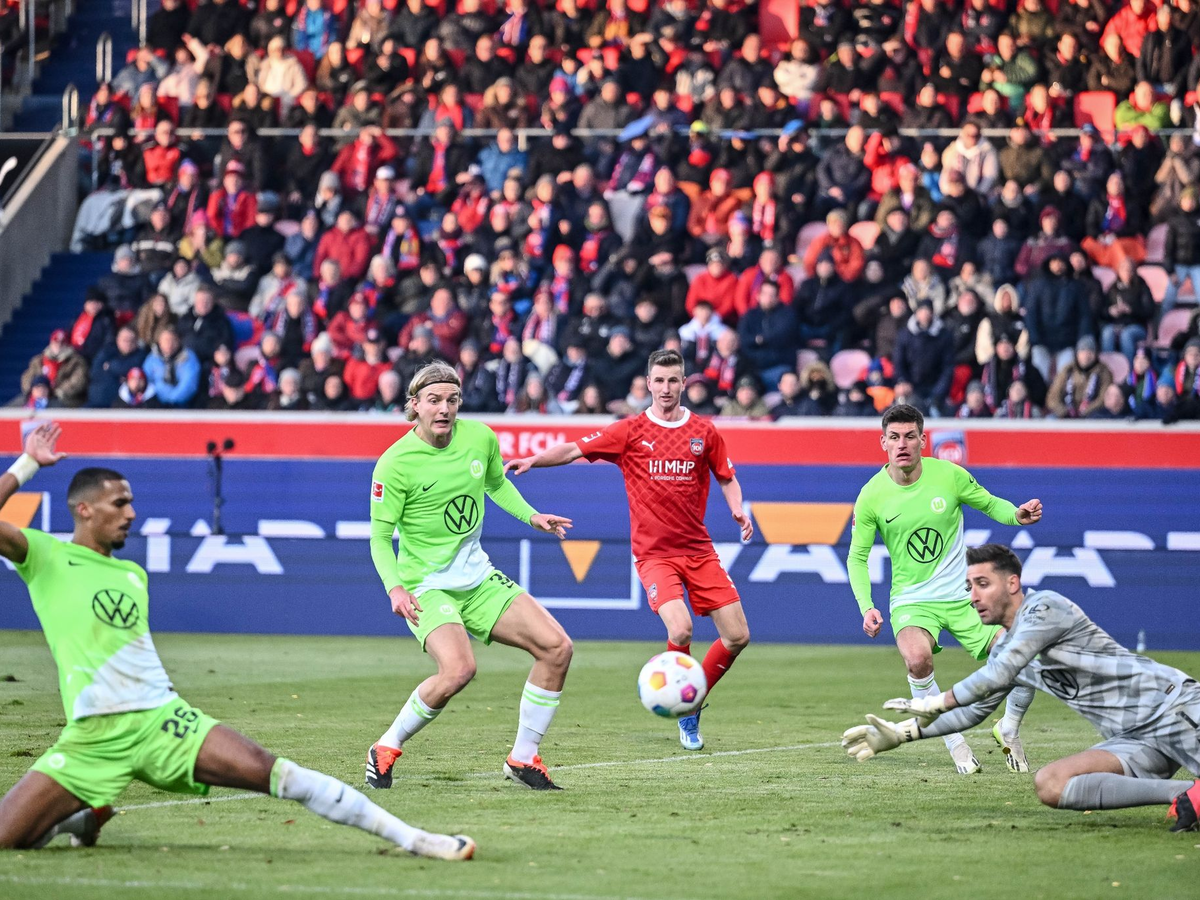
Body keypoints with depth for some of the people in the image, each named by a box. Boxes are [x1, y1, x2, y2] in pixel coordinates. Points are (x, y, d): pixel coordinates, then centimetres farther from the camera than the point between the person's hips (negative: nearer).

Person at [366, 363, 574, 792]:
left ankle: (523, 759, 8)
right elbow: (380, 537, -11)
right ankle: (386, 749, -9)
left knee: (557, 648, -6)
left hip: (478, 577, 6)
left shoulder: (480, 438, -1)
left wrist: (531, 516, 7)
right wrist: (395, 587, -26)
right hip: (426, 586, -6)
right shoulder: (395, 463, -16)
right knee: (458, 669, -31)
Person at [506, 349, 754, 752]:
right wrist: (532, 459, -20)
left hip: (699, 550, 4)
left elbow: (727, 478, 16)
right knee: (680, 630, -25)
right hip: (654, 553, -4)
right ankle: (686, 714, -2)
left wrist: (738, 509, -4)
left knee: (737, 636, -2)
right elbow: (576, 449, -6)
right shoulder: (630, 432, -1)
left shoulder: (704, 432, 6)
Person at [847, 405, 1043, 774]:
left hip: (963, 594, 2)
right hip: (911, 601, -2)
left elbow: (990, 504, 10)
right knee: (917, 657, -36)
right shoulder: (871, 496, -7)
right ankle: (954, 741, -12)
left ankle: (1009, 728, 19)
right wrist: (866, 606, -11)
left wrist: (1017, 514, -13)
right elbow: (857, 556, 3)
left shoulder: (950, 475, -5)